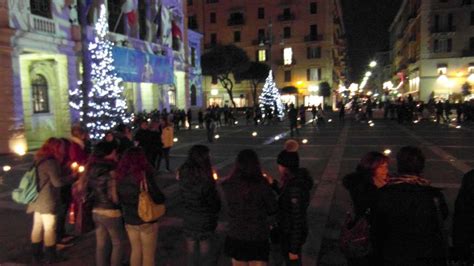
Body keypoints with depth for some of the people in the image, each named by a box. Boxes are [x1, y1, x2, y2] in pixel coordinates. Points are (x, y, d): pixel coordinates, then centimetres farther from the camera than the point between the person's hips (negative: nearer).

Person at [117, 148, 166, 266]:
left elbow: (118, 199, 3)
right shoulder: (144, 175, -22)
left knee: (136, 250, 23)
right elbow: (159, 199, -21)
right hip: (146, 221, -5)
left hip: (129, 220, 5)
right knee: (148, 254, 11)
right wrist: (160, 198, 0)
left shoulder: (120, 176, -6)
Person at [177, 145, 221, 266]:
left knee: (191, 254, 20)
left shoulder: (183, 174, -6)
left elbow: (183, 196, 3)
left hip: (188, 218, 5)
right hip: (205, 220, -5)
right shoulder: (205, 178, -23)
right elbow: (214, 200, -14)